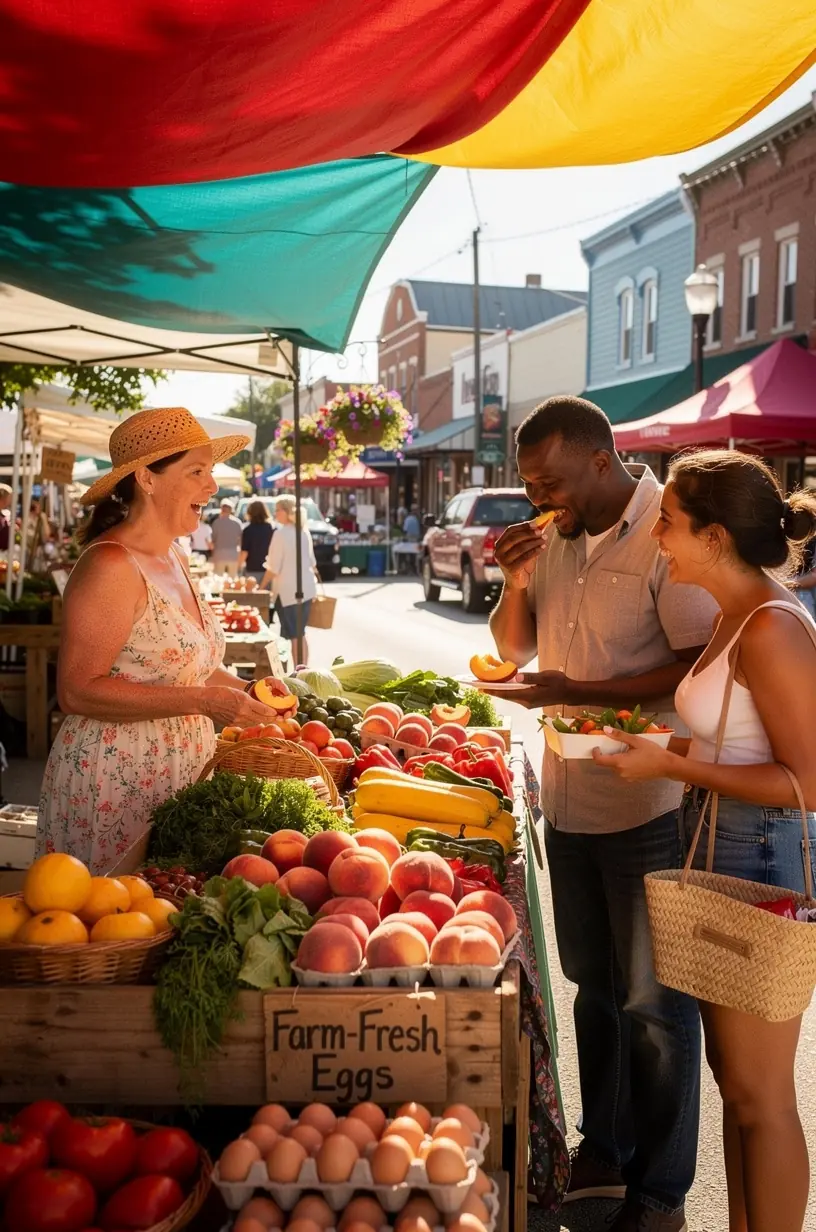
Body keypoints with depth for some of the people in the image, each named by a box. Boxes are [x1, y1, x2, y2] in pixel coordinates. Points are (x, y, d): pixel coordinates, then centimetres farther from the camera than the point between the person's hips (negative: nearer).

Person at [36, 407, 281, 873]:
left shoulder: (173, 559, 9)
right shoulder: (109, 565, -17)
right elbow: (78, 690, -22)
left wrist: (247, 692, 6)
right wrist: (203, 701, -24)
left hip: (179, 774, 8)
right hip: (113, 781, -8)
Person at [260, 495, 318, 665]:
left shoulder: (281, 534, -15)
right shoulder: (304, 532, 7)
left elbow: (273, 568, -14)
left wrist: (261, 587, -4)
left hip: (288, 590, -7)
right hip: (307, 588, 7)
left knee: (294, 635, -1)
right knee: (300, 633, 16)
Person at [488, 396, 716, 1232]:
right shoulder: (555, 538, 5)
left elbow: (698, 667, -21)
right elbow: (515, 646, 13)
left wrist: (578, 692, -24)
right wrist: (516, 583, -6)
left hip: (647, 809, -7)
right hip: (570, 799, 7)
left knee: (654, 1003, 7)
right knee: (594, 984, 20)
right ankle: (603, 1150, 39)